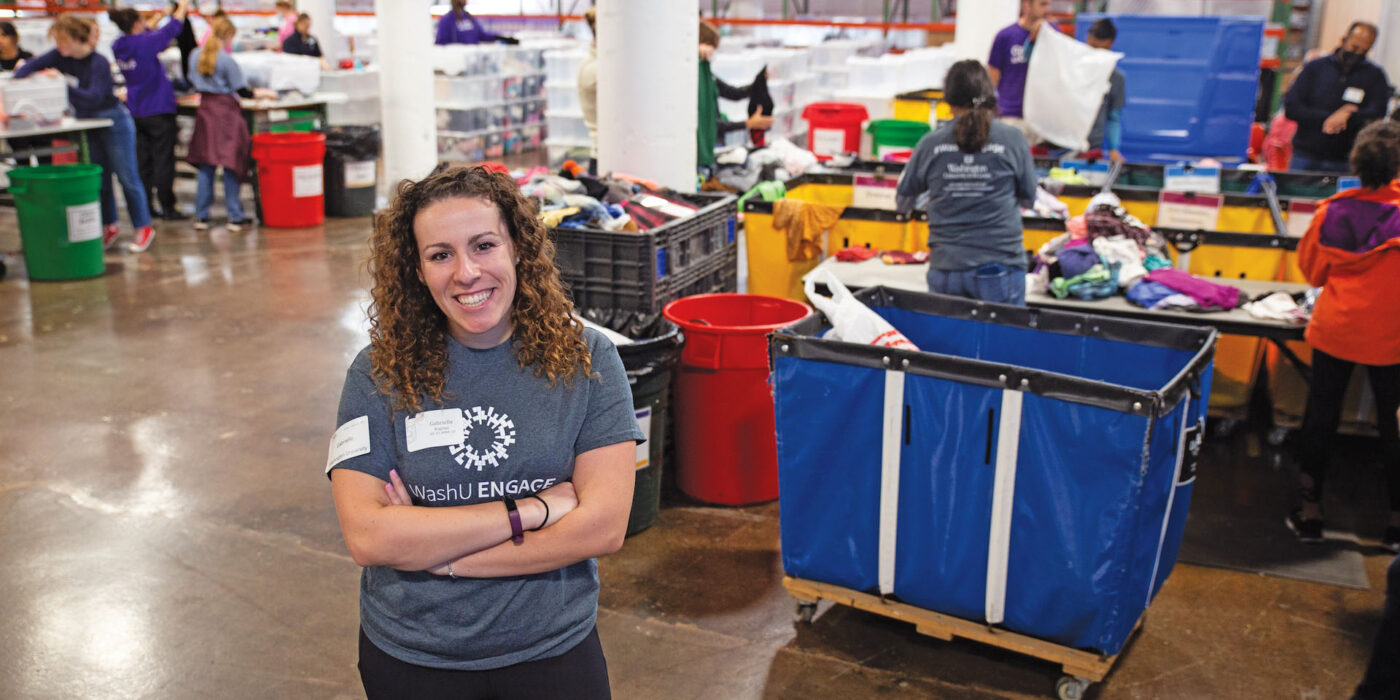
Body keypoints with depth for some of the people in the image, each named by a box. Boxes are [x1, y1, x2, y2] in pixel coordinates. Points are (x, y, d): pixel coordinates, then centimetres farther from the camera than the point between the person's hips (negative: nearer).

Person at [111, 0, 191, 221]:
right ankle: (167, 207, 1)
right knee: (164, 160, -2)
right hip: (159, 111, -7)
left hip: (136, 111, 7)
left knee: (142, 161, 11)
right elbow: (171, 30, -4)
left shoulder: (119, 47, 5)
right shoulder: (145, 43, -15)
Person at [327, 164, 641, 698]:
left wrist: (432, 549, -17)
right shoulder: (379, 374, -10)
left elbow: (603, 525, -16)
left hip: (553, 649, 0)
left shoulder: (585, 360, -10)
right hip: (411, 656, 1)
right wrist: (532, 509, -21)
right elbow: (366, 538, -18)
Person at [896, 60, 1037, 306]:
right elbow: (1028, 198, 7)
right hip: (999, 268, -2)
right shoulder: (1012, 139, -5)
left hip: (944, 269, 2)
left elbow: (903, 202, 10)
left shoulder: (930, 143, -2)